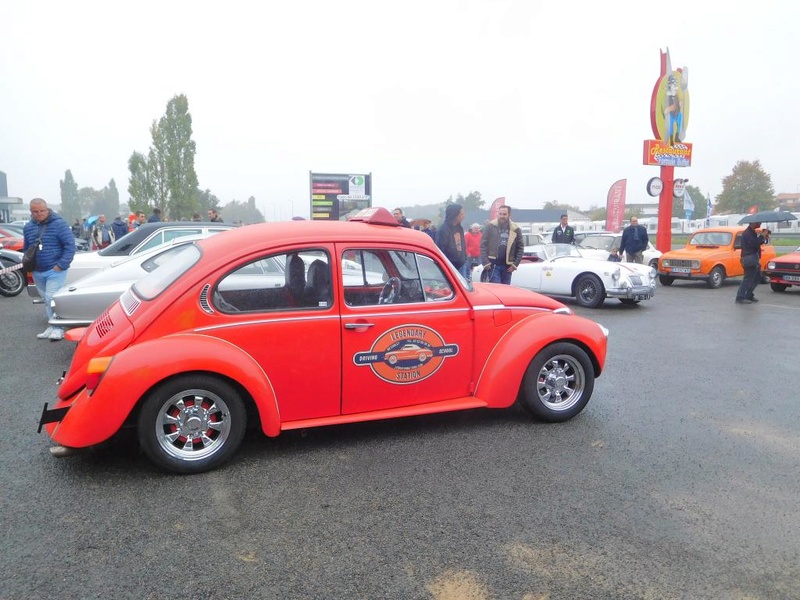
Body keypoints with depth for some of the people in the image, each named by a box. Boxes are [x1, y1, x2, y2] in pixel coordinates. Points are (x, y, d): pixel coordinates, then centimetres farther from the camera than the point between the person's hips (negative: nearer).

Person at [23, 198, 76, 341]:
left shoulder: (59, 224, -10)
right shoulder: (28, 227, 8)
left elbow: (70, 245, -14)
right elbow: (26, 248, 21)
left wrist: (61, 265, -17)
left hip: (54, 270, -6)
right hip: (37, 272, 6)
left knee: (52, 299, -11)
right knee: (47, 300, 13)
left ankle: (58, 328, -1)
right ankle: (53, 326, 22)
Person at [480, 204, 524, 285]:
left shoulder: (516, 229, 4)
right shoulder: (490, 226, -2)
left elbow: (520, 247, 5)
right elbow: (483, 245, -4)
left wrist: (515, 264, -3)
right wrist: (485, 262, -12)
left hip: (507, 266, 3)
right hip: (493, 264, -3)